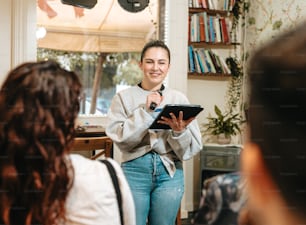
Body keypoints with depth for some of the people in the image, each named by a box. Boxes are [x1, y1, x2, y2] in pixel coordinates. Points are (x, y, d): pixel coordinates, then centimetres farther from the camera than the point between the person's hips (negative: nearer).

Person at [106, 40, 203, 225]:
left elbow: (193, 148, 1)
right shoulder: (124, 97, 1)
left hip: (169, 172, 2)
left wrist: (179, 131, -19)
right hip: (134, 170, -1)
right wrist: (145, 111, -16)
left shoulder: (179, 99, 4)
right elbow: (120, 139, -10)